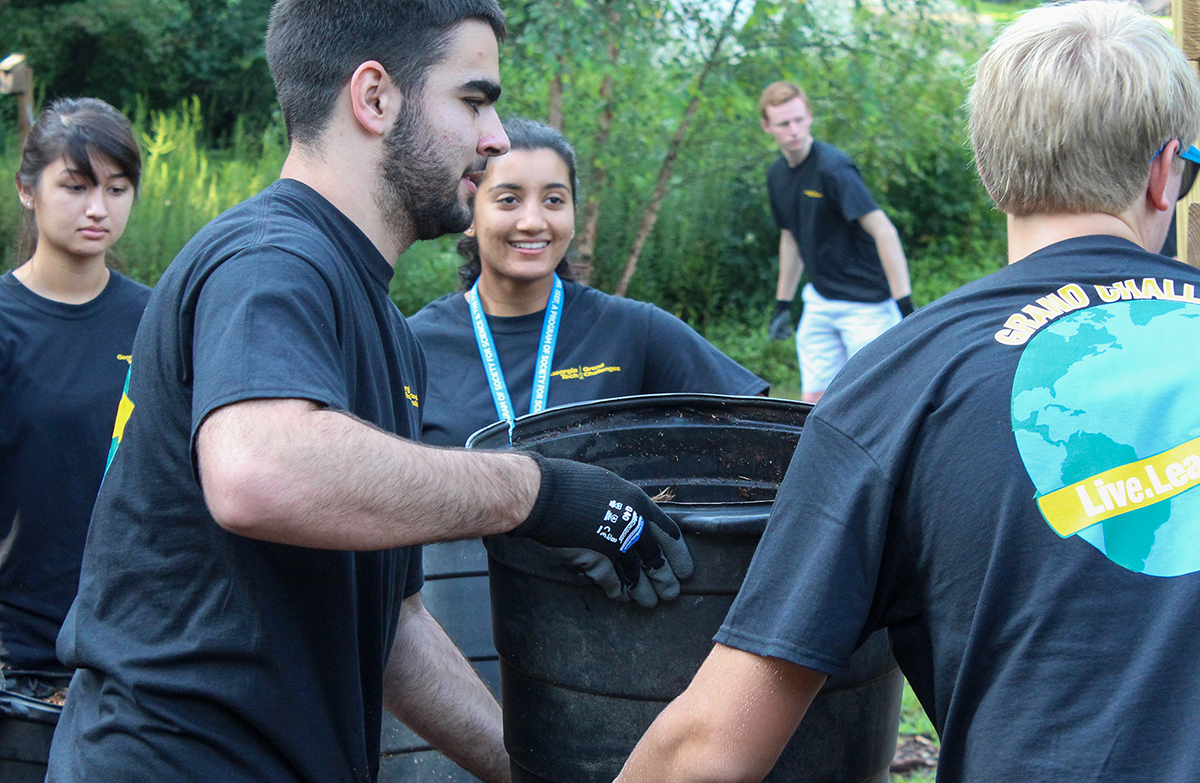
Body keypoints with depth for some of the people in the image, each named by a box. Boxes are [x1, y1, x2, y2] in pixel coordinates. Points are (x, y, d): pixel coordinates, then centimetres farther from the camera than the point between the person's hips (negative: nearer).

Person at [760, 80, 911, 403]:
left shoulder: (833, 168, -18)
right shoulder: (777, 174, 6)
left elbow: (884, 232, -22)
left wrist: (904, 304, -26)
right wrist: (783, 304, 21)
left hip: (866, 304, -7)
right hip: (820, 304, 7)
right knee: (813, 402, 4)